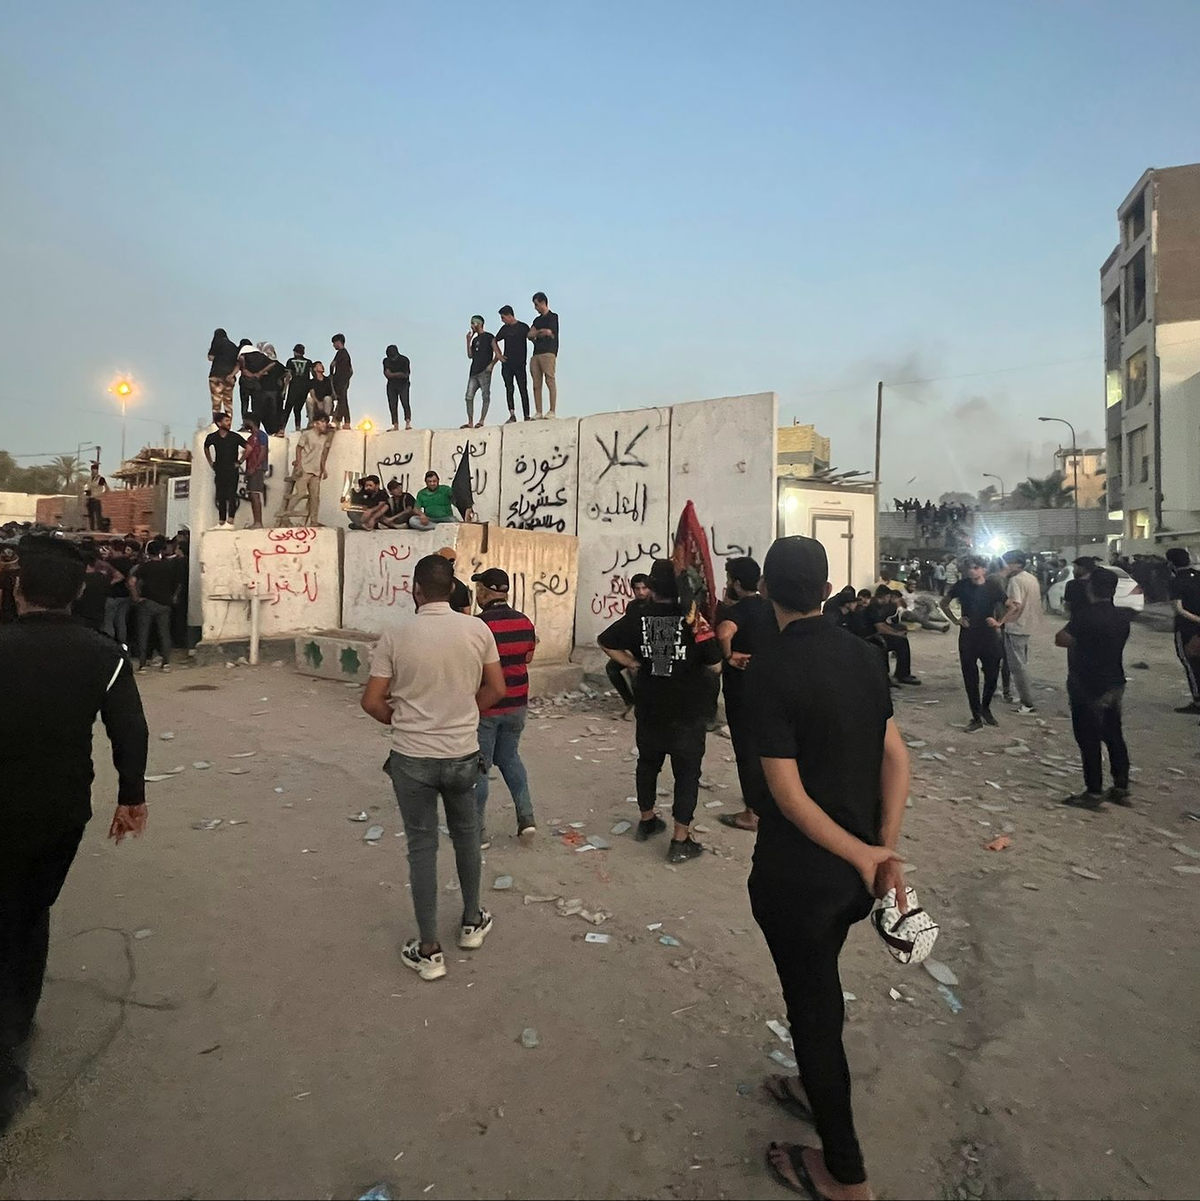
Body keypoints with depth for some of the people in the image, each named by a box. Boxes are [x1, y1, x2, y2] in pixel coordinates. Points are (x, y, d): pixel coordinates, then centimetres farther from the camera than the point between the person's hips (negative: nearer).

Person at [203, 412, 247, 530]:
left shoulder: (235, 437, -6)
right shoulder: (212, 437, 3)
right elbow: (206, 448, 22)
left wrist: (239, 461, -3)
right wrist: (211, 462, 16)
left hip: (232, 470, -3)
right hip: (219, 471, 4)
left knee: (231, 496, -9)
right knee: (220, 497, 7)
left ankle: (230, 522, -12)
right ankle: (221, 522, 12)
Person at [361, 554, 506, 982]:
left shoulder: (395, 635, -12)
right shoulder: (478, 630, -8)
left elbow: (372, 702, -8)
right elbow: (496, 690, 0)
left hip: (412, 757, -2)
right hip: (463, 754, 2)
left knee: (422, 848, 10)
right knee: (466, 836, 22)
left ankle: (429, 951, 19)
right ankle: (472, 922, 38)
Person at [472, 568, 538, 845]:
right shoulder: (525, 622, -1)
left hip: (484, 706, -6)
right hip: (517, 704, 6)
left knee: (478, 768, 8)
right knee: (509, 757, 23)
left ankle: (479, 832, 17)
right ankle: (526, 817, 17)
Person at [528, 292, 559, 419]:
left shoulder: (553, 317, 6)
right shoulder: (537, 320, 25)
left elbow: (549, 332, -5)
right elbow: (530, 335, 12)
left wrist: (537, 334, 10)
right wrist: (542, 332, 0)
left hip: (548, 352, -6)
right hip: (536, 353, 6)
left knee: (550, 381, -13)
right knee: (536, 384, -2)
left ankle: (552, 411, -14)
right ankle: (539, 413, -3)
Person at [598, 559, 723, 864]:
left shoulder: (636, 617, -7)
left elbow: (605, 642, 3)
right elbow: (715, 666, -11)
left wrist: (633, 663, 6)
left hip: (649, 709, 3)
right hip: (688, 712, -3)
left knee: (648, 763, 22)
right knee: (687, 772, 7)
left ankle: (647, 820, 38)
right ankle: (680, 841, 10)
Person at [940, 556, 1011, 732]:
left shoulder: (993, 586, -4)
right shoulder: (962, 585, -3)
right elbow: (944, 603, 10)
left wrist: (999, 622, -5)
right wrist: (955, 620, 1)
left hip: (989, 638, 0)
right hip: (967, 638, 0)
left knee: (992, 676, 7)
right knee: (970, 678, 4)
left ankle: (985, 709, 33)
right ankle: (976, 717, 14)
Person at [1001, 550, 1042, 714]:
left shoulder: (1015, 580, -19)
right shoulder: (1032, 578, 9)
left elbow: (1015, 606, -28)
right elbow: (1037, 601, 18)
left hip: (1015, 628, -9)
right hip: (1028, 626, 9)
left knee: (1018, 666, -3)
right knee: (1022, 664, 23)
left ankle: (1028, 704, 0)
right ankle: (1027, 697, 33)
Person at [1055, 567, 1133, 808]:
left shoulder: (1085, 615, -20)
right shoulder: (1122, 616, 2)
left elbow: (1061, 639, -15)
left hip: (1087, 687, -7)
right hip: (1114, 685, 7)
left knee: (1089, 740, 1)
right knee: (1114, 737, 16)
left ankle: (1094, 793, 7)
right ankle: (1121, 789, 24)